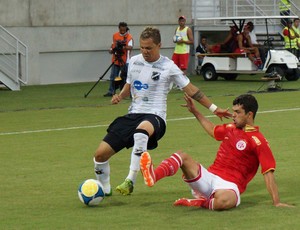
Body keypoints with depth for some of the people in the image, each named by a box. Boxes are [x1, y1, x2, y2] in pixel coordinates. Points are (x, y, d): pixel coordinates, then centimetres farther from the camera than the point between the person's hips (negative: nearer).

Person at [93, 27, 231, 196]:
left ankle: (130, 181, -42)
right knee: (101, 154, -7)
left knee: (142, 130, -45)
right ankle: (104, 190, 20)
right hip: (133, 115, 6)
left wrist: (214, 108, 3)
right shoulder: (134, 61, 11)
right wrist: (120, 97, 5)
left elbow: (191, 89, 4)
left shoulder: (168, 67, -2)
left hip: (154, 117, -6)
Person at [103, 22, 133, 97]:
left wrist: (123, 47, -40)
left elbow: (130, 47, -23)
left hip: (124, 61, -6)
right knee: (113, 76, 9)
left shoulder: (129, 37, -10)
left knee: (124, 77, -5)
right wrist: (111, 50, 3)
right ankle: (111, 92, 15)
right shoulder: (115, 35, 9)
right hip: (115, 60, 6)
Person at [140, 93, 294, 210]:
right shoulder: (230, 129, 15)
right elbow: (212, 130, 40)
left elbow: (268, 172, -11)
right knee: (182, 156, -16)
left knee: (223, 201, -43)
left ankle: (200, 202, -10)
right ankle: (153, 177, -46)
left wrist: (276, 202, -15)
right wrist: (195, 111, 42)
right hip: (209, 176, 7)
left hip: (229, 185, -7)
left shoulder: (258, 140, -7)